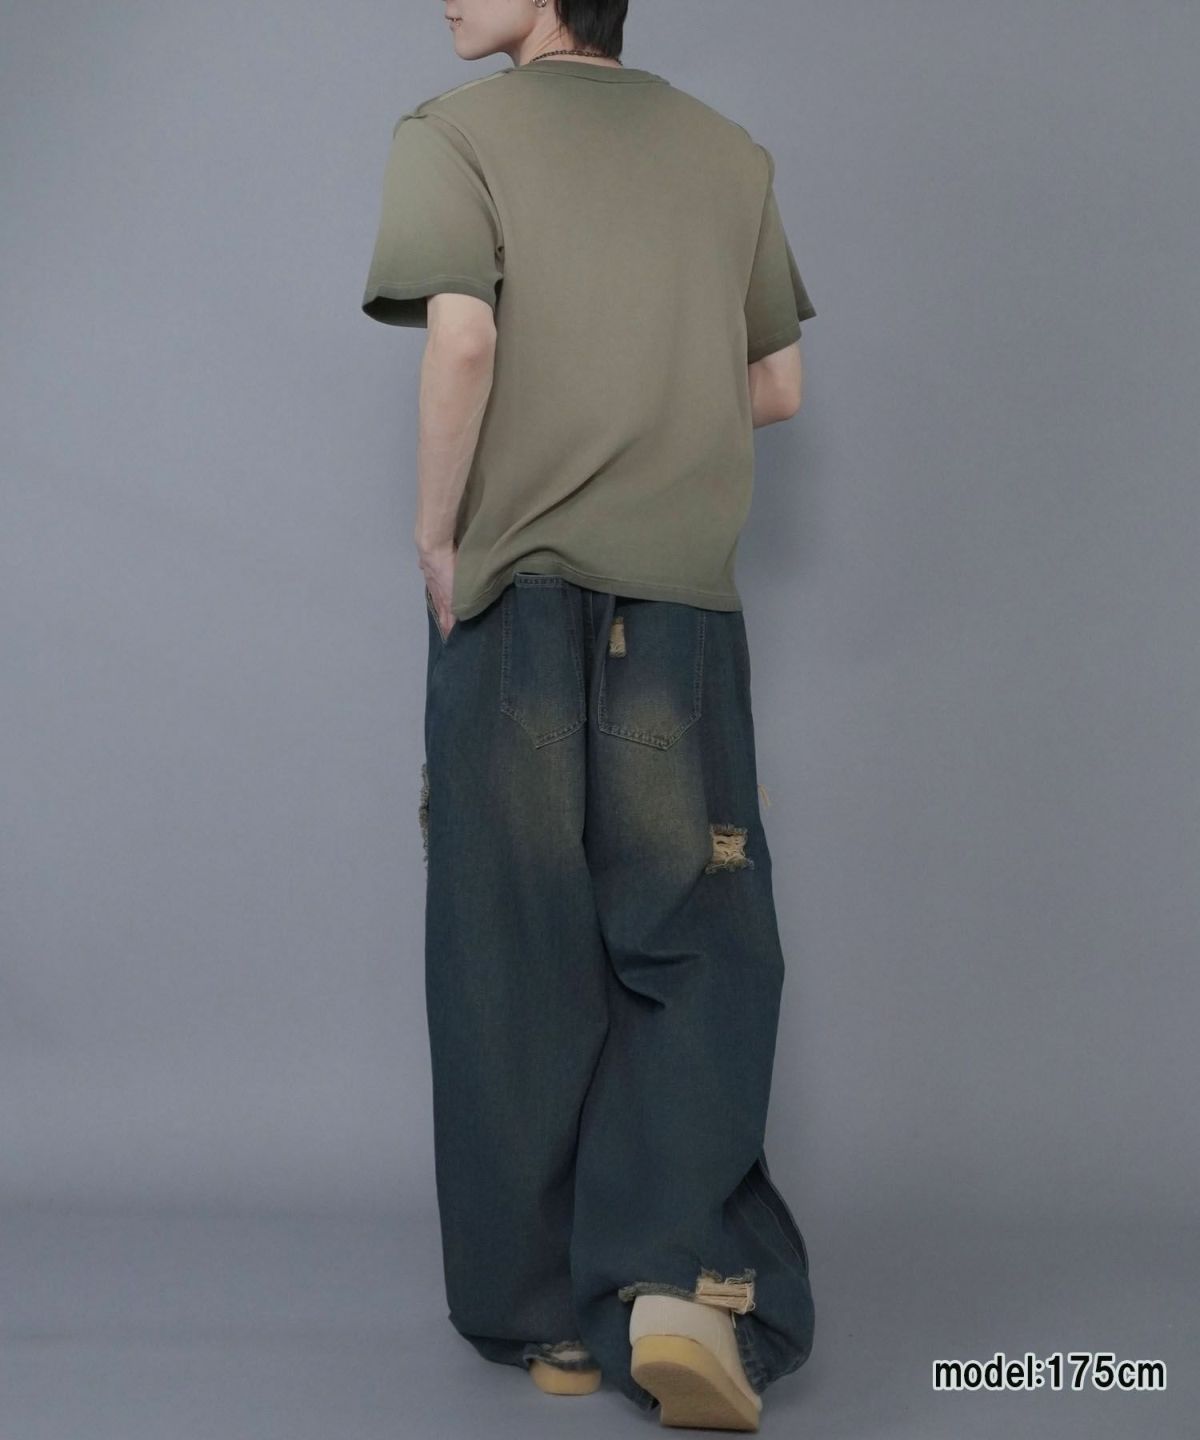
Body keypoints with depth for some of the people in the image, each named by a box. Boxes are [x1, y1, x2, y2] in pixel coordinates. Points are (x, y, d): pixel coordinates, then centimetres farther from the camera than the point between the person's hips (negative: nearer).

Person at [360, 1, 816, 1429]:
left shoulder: (456, 130, 1)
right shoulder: (731, 150, 13)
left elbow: (461, 337, -15)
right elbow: (775, 387, 14)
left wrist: (435, 536, -5)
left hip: (516, 588, -2)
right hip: (686, 603, 2)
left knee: (520, 959, 5)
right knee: (693, 945, 5)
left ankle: (551, 1314, 11)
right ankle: (679, 1276, -12)